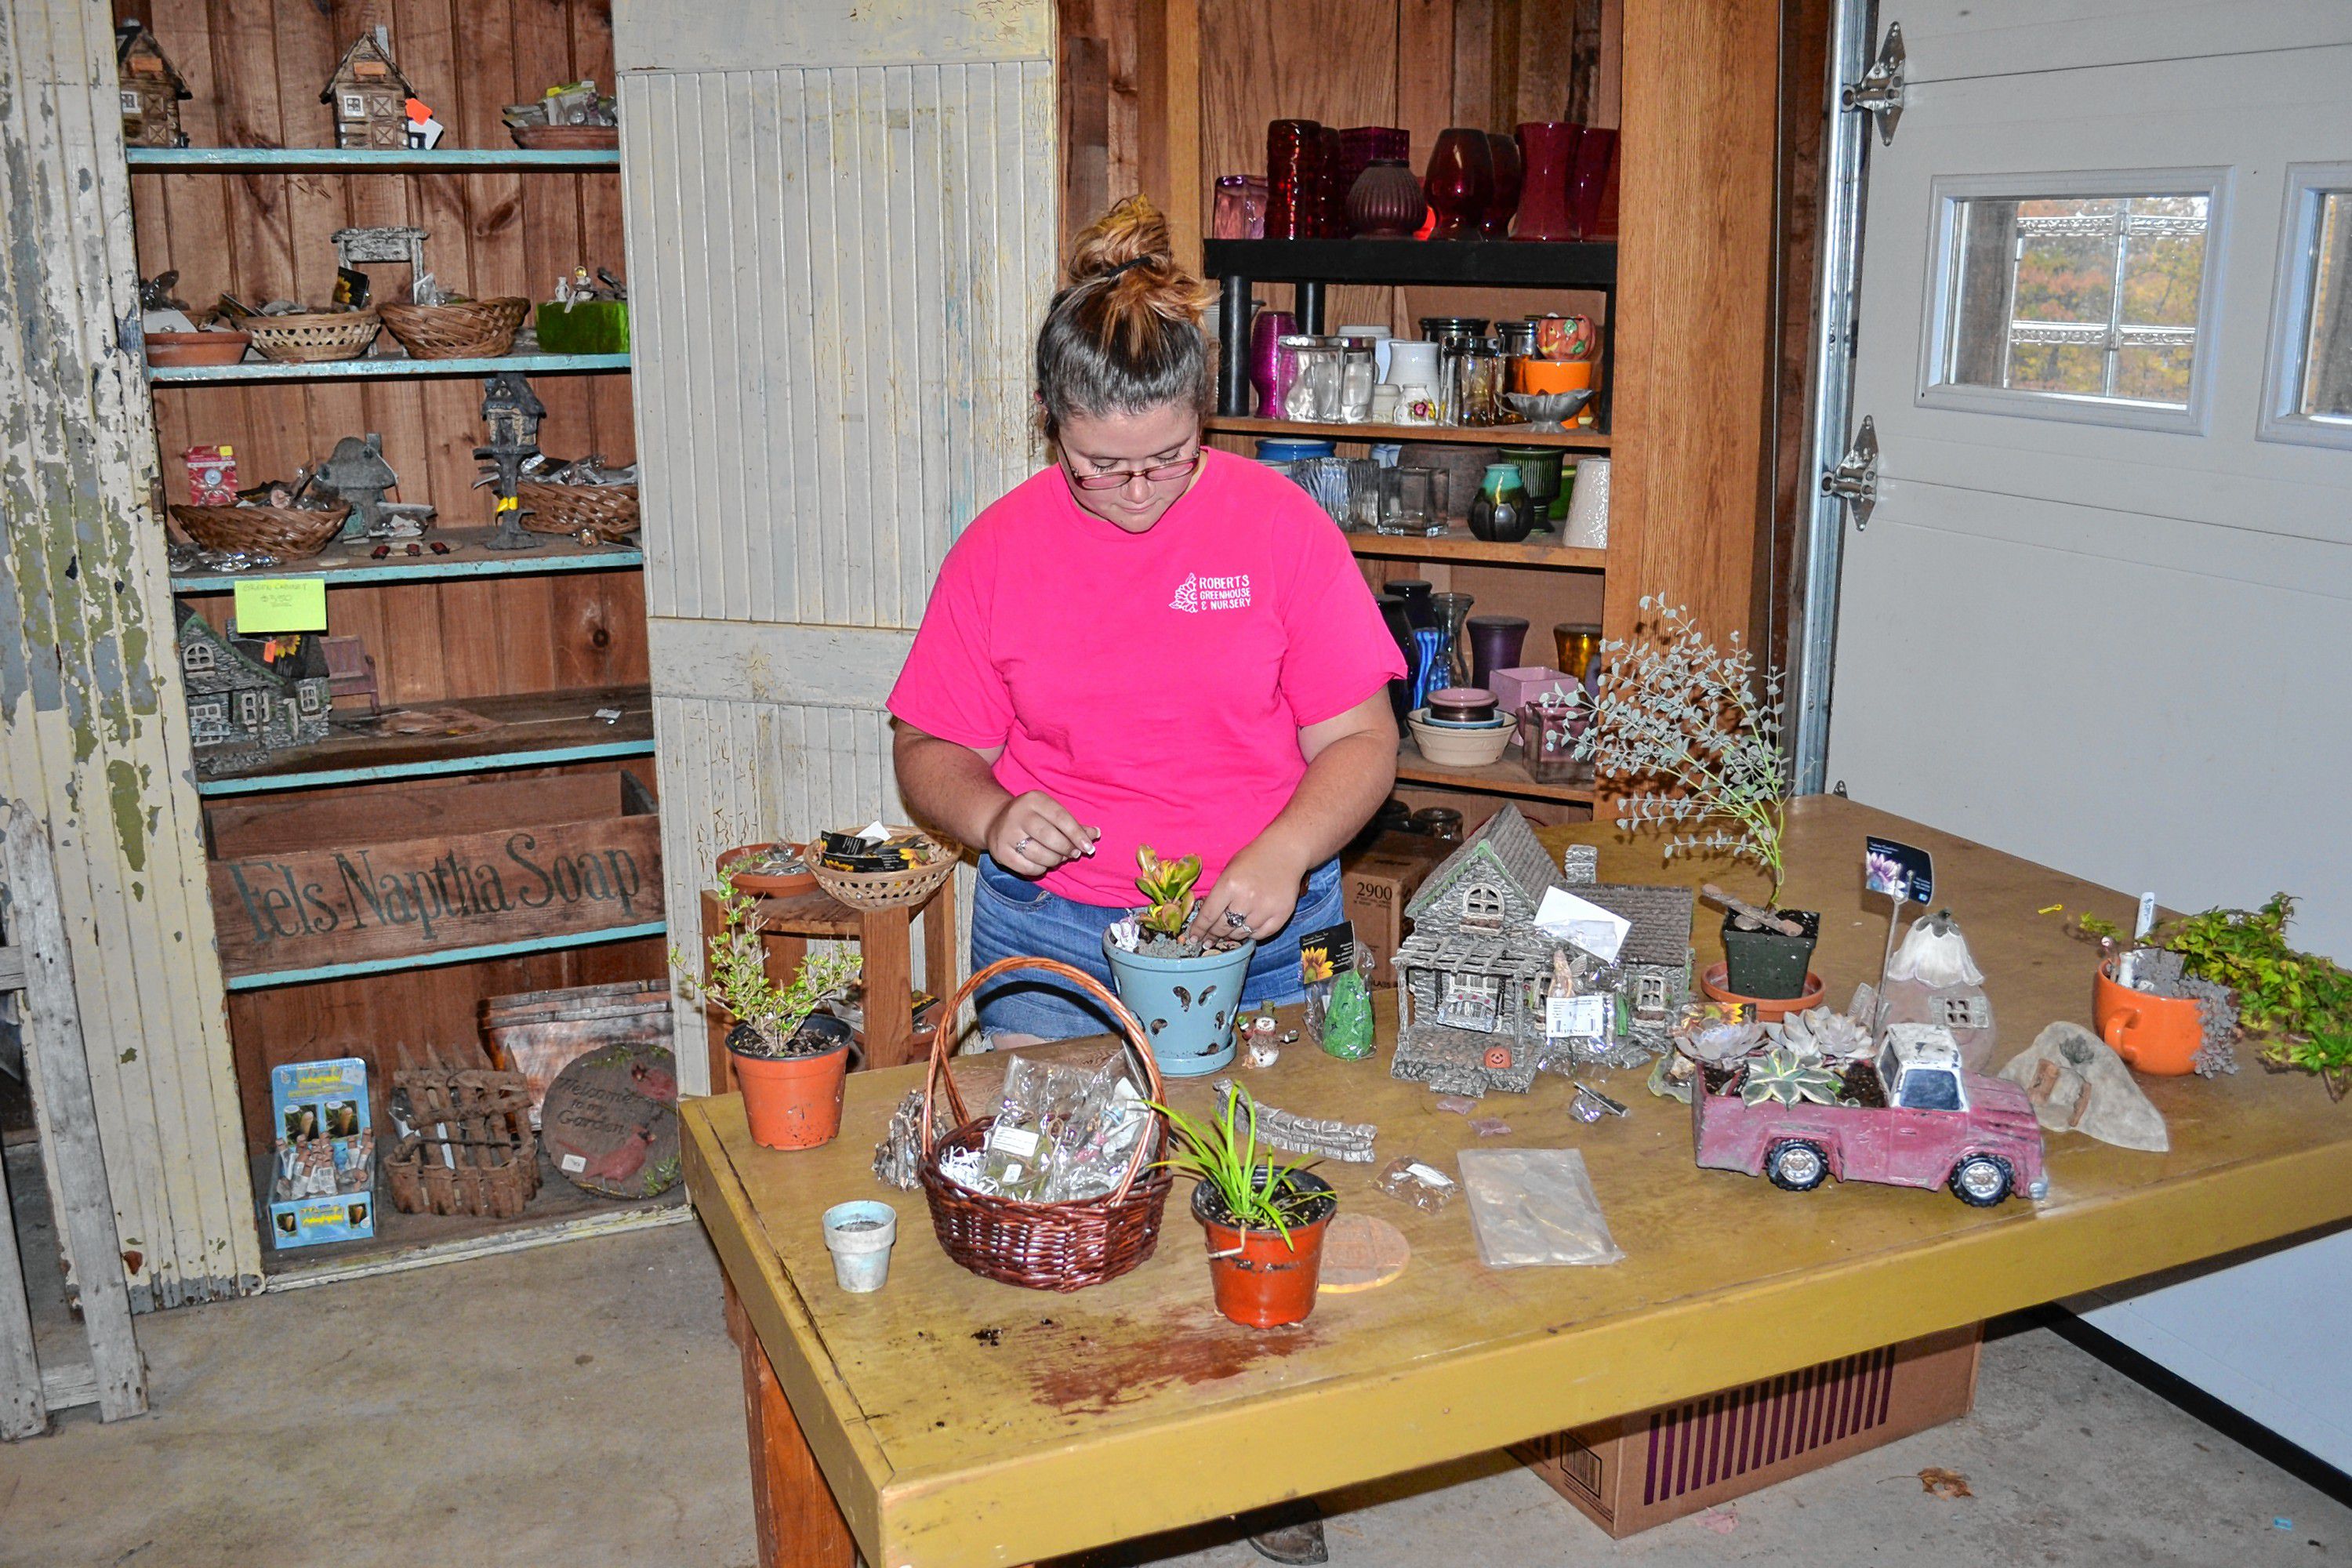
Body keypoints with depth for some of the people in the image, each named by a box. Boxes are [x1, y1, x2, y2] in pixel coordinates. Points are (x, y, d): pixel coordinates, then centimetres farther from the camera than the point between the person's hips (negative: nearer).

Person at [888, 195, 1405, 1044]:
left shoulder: (1281, 521, -5)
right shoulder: (998, 547, -1)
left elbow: (1361, 740, -4)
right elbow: (930, 748, 6)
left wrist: (1284, 853, -22)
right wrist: (991, 816, -16)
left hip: (1266, 936, 0)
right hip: (1052, 938, 1)